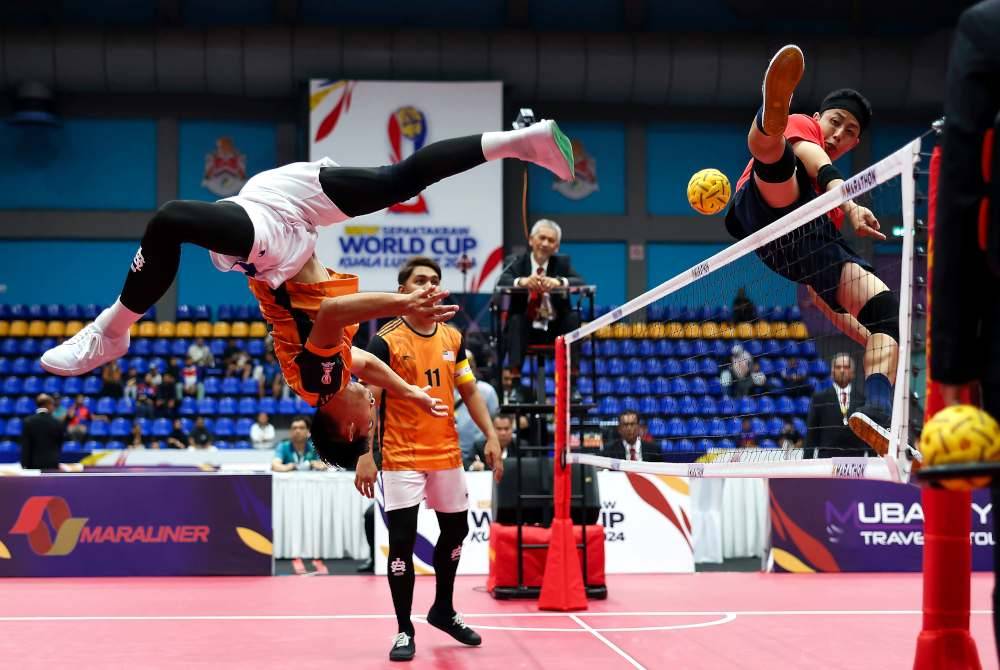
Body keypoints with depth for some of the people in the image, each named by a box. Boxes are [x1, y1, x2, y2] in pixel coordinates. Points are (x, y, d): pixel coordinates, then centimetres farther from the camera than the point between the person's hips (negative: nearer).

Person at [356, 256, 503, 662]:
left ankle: (443, 610, 38)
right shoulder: (385, 342, -9)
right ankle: (404, 631, 7)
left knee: (455, 530, 18)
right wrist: (365, 455, -21)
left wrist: (491, 437, 3)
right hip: (401, 458, -5)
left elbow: (469, 392, 13)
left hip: (447, 455, 6)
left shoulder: (453, 338, 6)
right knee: (402, 542, -5)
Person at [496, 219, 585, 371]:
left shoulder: (562, 262, 8)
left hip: (555, 328, 1)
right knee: (516, 319, -30)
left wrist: (559, 282, -35)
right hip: (524, 328, -1)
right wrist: (522, 281, -41)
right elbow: (501, 282, -18)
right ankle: (514, 370, -37)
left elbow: (580, 282, -12)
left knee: (574, 316, -24)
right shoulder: (515, 262, 4)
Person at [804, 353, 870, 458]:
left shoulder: (862, 397, 10)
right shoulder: (819, 398, 8)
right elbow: (811, 432, 6)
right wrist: (808, 460, -1)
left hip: (856, 458, 1)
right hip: (827, 457, -1)